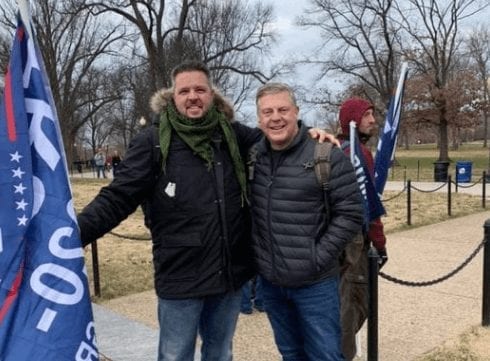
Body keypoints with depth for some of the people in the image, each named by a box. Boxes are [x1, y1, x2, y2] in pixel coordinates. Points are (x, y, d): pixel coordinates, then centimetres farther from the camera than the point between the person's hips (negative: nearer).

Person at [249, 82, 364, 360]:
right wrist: (256, 258, 6)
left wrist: (318, 258, -14)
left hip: (315, 284, -4)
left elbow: (351, 213, -12)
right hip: (269, 282, 4)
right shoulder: (252, 156, 1)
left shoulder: (327, 155, -12)